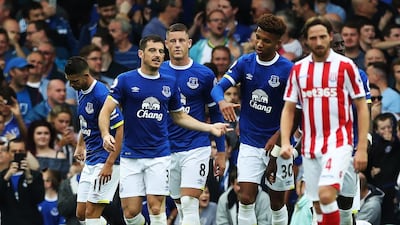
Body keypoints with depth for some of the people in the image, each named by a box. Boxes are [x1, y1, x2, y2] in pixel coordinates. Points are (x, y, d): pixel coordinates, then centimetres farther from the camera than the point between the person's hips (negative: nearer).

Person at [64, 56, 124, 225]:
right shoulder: (81, 92, 9)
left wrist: (109, 164, -23)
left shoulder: (101, 95, -19)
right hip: (90, 160, 9)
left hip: (105, 160, -9)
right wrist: (80, 145, 16)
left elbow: (121, 129, -21)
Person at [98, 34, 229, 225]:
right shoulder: (125, 80, -2)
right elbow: (106, 112, -5)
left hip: (159, 155, 1)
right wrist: (106, 135, -24)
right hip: (131, 156, -1)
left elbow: (179, 117, 18)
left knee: (156, 208, -10)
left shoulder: (170, 82, 7)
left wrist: (211, 128, 9)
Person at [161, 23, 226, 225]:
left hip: (196, 148, -3)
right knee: (181, 206, 10)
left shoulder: (204, 75, -2)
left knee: (189, 204, -15)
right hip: (168, 150, 3)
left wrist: (221, 152, 4)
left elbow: (216, 114, 5)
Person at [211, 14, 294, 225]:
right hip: (249, 143, 2)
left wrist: (277, 137, -18)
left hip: (276, 144, -2)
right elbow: (218, 87, -8)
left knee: (277, 203, 9)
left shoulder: (288, 70, -11)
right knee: (246, 198, -10)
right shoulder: (245, 63, -2)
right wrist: (222, 102, -32)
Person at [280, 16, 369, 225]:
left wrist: (362, 149, -7)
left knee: (326, 194, -23)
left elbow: (362, 108, -2)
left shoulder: (345, 66, -3)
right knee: (319, 207, 6)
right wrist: (285, 142, -3)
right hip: (310, 146, 5)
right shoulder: (298, 69, 9)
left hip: (338, 143, -5)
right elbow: (288, 109, 12)